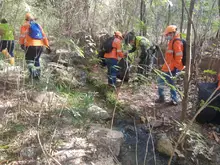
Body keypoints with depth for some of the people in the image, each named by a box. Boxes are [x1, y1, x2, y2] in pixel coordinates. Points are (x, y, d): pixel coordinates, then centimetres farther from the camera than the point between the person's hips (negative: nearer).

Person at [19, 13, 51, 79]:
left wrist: (22, 44, -12)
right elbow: (44, 36, 16)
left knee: (29, 59, 7)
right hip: (40, 45, 5)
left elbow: (22, 35, -7)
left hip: (31, 45, -5)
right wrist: (47, 46, 14)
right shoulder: (38, 25, 22)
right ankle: (37, 74, 21)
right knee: (36, 59, 20)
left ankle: (32, 72, -13)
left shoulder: (25, 25, 11)